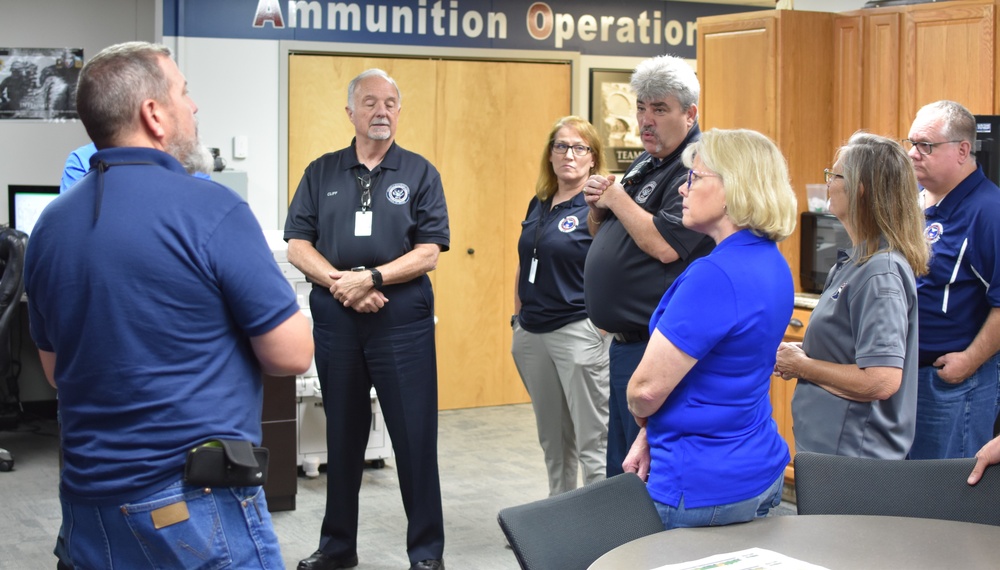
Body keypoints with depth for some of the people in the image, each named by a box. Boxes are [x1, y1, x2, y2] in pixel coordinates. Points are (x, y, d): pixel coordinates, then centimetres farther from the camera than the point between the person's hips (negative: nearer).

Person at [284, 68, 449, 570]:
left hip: (402, 320, -2)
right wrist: (340, 283, -12)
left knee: (415, 438, -1)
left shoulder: (420, 174, 3)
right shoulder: (322, 173, 9)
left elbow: (429, 252, -4)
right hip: (335, 318, 2)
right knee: (341, 436, 12)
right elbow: (297, 246, 4)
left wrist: (371, 278, -15)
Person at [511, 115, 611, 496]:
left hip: (578, 332, -7)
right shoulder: (538, 205, 13)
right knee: (552, 440, 16)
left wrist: (602, 326, -16)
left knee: (592, 443, -6)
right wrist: (518, 318, 16)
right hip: (532, 333, 7)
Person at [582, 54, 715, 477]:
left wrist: (618, 199, -12)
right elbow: (601, 236, 23)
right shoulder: (646, 164, 15)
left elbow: (664, 245, -27)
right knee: (621, 469, 18)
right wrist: (598, 207, 0)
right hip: (624, 343, 10)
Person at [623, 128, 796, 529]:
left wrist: (643, 421, 2)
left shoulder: (716, 274, -24)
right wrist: (650, 435, 11)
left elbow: (647, 389, -21)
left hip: (708, 487, -9)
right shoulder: (772, 264, 7)